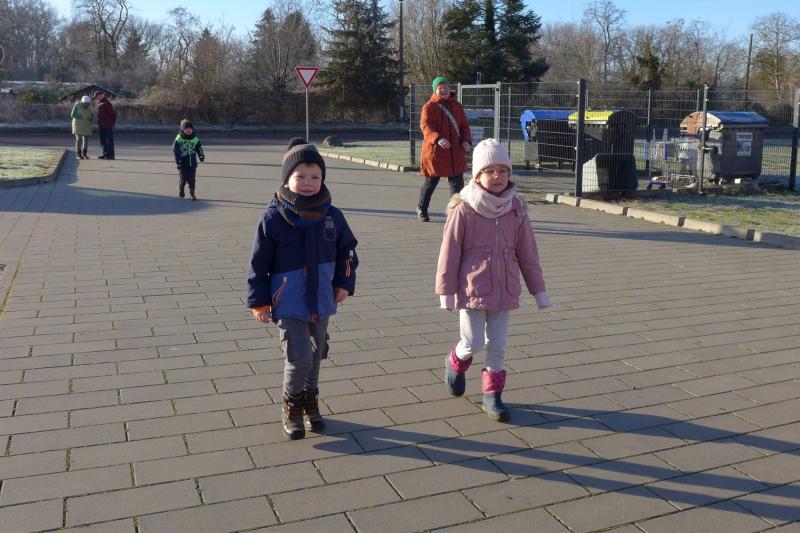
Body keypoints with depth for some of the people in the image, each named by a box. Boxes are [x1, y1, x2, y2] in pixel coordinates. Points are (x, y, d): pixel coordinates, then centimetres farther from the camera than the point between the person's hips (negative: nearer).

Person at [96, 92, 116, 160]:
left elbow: (113, 113, -13)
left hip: (108, 126, -9)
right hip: (101, 126, 9)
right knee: (103, 141, 11)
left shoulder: (107, 104, -13)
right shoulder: (100, 104, 15)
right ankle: (105, 154, 17)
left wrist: (114, 122, -4)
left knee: (109, 140, -6)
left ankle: (110, 154, -4)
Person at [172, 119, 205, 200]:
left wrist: (201, 156, 0)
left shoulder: (195, 139, 4)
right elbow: (175, 150, -6)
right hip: (183, 164, -2)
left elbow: (199, 148, 12)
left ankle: (192, 194, 9)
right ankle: (181, 190, 27)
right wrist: (178, 161, -10)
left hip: (192, 163, 2)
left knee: (192, 179, 1)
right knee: (183, 178, 0)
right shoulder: (178, 139, -6)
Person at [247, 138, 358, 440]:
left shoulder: (331, 216, -3)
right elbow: (258, 262, -8)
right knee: (299, 356, -12)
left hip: (321, 300, 4)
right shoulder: (273, 218, -14)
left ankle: (310, 401, 39)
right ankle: (291, 406, 14)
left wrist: (344, 283, 6)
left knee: (316, 354, 17)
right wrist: (258, 301, -7)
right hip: (288, 303, -4)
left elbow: (347, 250, 11)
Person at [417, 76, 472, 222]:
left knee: (457, 182, -1)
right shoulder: (429, 107, -4)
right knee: (431, 182, 7)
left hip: (456, 152, 4)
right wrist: (438, 139, -36)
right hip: (435, 151, -4)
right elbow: (425, 126, -18)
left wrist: (466, 140, -8)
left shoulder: (456, 106, 11)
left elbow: (464, 126, 12)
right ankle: (421, 208, 29)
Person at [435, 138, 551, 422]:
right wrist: (446, 291, -6)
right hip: (472, 289, -3)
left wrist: (538, 289, 10)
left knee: (497, 345, 9)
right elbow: (449, 252, -7)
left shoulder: (515, 210, 1)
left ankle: (492, 394, 24)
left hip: (504, 290, 4)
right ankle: (456, 362, 35)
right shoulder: (463, 210, -11)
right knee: (473, 343, 1)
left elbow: (527, 253, 7)